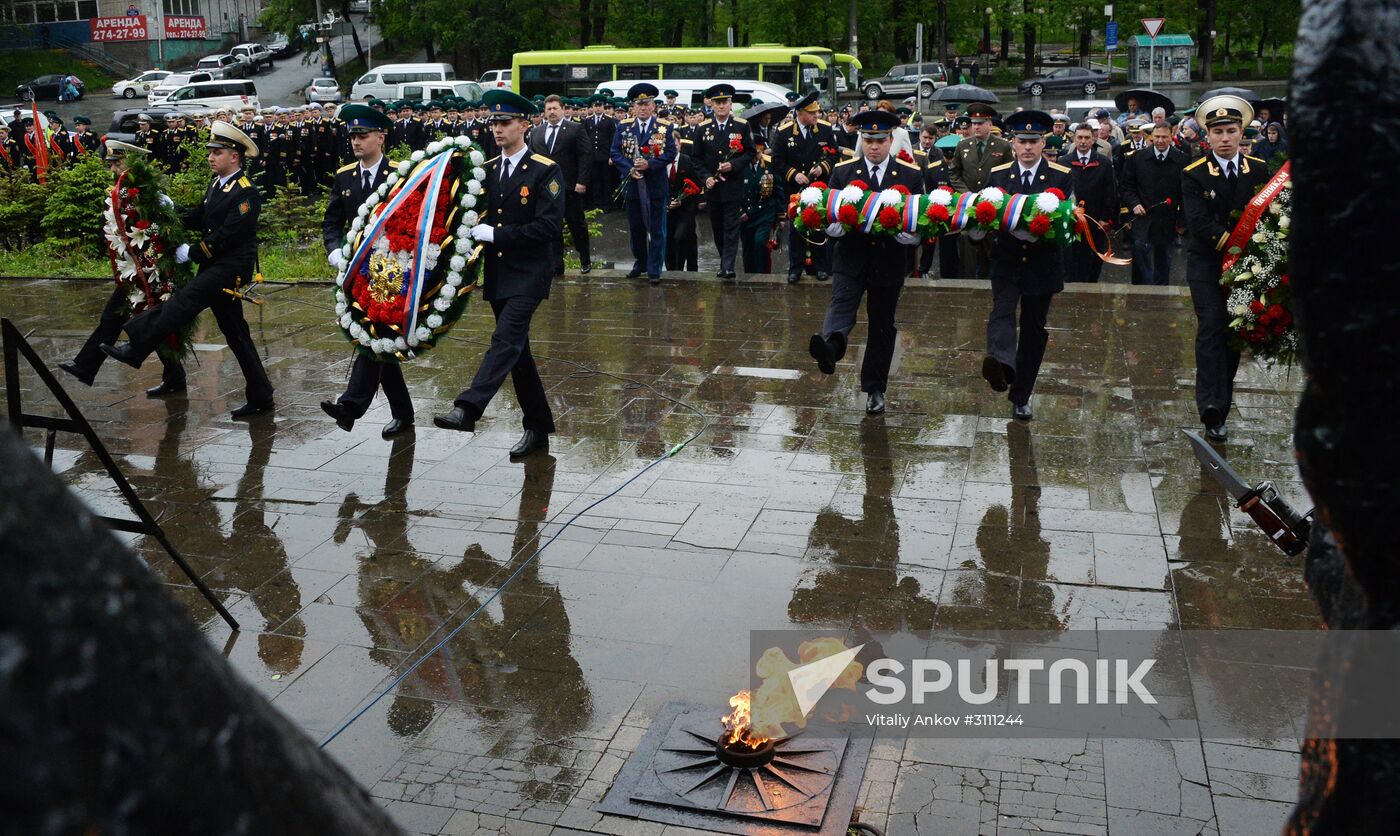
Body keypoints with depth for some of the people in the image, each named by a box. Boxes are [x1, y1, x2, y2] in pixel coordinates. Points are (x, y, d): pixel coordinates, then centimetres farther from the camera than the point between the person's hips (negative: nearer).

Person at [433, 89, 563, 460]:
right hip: (497, 274, 7)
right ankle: (539, 426, 19)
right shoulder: (487, 170, 12)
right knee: (517, 350, 10)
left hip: (528, 273, -7)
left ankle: (467, 409, -31)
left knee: (506, 339, -21)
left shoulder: (546, 171, -7)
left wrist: (496, 234, -18)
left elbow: (550, 225, -17)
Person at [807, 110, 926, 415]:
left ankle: (875, 389, 19)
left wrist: (898, 229, -16)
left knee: (882, 323, 8)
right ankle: (830, 348, -53)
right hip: (850, 255, 0)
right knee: (841, 304, -25)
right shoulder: (843, 172, 4)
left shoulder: (911, 175, 3)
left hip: (889, 259, 1)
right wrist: (842, 225, -18)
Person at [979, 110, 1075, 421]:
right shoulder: (997, 175, 5)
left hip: (1042, 264, 0)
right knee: (1002, 311, -26)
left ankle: (1020, 397, 19)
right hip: (1006, 261, 0)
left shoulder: (1062, 177, 2)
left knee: (1034, 329, 8)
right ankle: (1000, 364, -52)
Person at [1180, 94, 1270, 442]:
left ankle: (1220, 399, 20)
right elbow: (1198, 222, -16)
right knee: (1212, 327, -14)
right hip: (1207, 264, -4)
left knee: (1235, 332, 8)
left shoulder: (1259, 170, 6)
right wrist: (1232, 242, -25)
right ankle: (1211, 406, -21)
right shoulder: (1194, 174, -5)